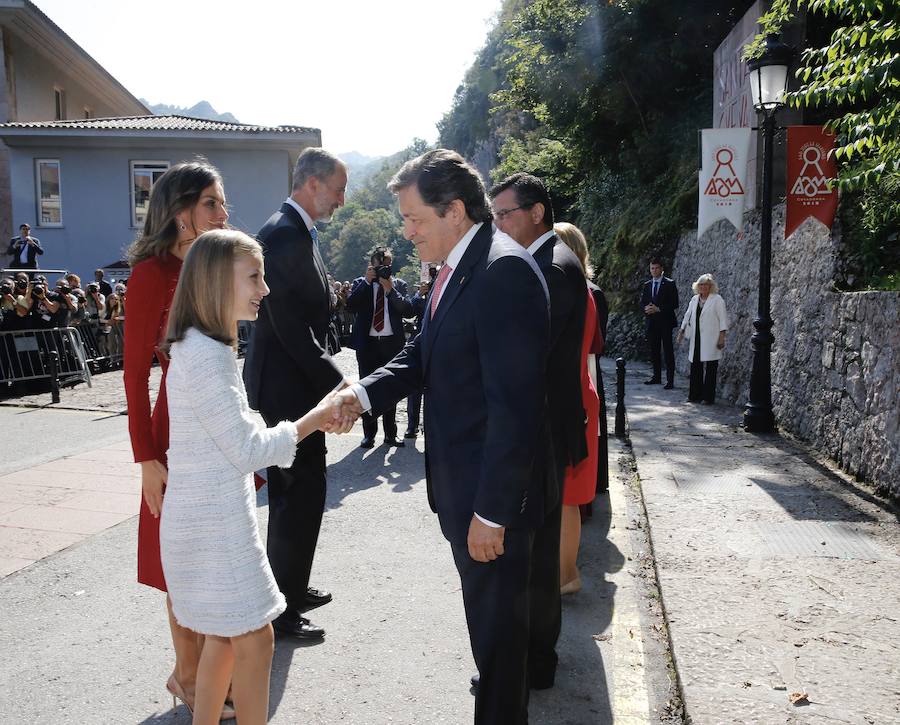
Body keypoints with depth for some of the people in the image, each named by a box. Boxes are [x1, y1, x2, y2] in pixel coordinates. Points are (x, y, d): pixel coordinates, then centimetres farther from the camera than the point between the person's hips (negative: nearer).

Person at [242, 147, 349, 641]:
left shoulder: (297, 232, 13)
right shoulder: (284, 234, -18)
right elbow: (291, 327, -23)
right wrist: (334, 382, -17)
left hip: (291, 382, 10)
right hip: (288, 386, -10)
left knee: (292, 492, 20)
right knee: (301, 493, -1)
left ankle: (289, 588, 35)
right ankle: (283, 609, 12)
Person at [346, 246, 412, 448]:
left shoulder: (399, 285, 7)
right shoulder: (360, 283, 7)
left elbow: (407, 310, -7)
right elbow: (351, 306, -10)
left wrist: (391, 289, -14)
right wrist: (366, 281, -14)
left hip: (392, 343, 0)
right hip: (367, 343, 0)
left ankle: (390, 434, 16)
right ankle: (369, 433, 11)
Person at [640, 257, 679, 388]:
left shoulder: (669, 284, -3)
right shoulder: (647, 285, 13)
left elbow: (674, 304, -8)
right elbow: (642, 303, 14)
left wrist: (658, 309, -16)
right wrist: (646, 308, -9)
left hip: (665, 322, -5)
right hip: (651, 322, 5)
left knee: (668, 351, -5)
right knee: (654, 351, 10)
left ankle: (670, 380, -5)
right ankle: (657, 377, 18)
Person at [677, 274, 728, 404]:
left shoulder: (717, 299, -3)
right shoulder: (694, 299, 14)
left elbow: (723, 318, -6)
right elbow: (687, 316, 20)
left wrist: (722, 336, -12)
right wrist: (681, 332, 17)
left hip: (711, 340, -5)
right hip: (696, 339, 6)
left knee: (710, 368, -3)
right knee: (695, 366, 5)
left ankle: (708, 397, 1)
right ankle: (695, 395, 12)